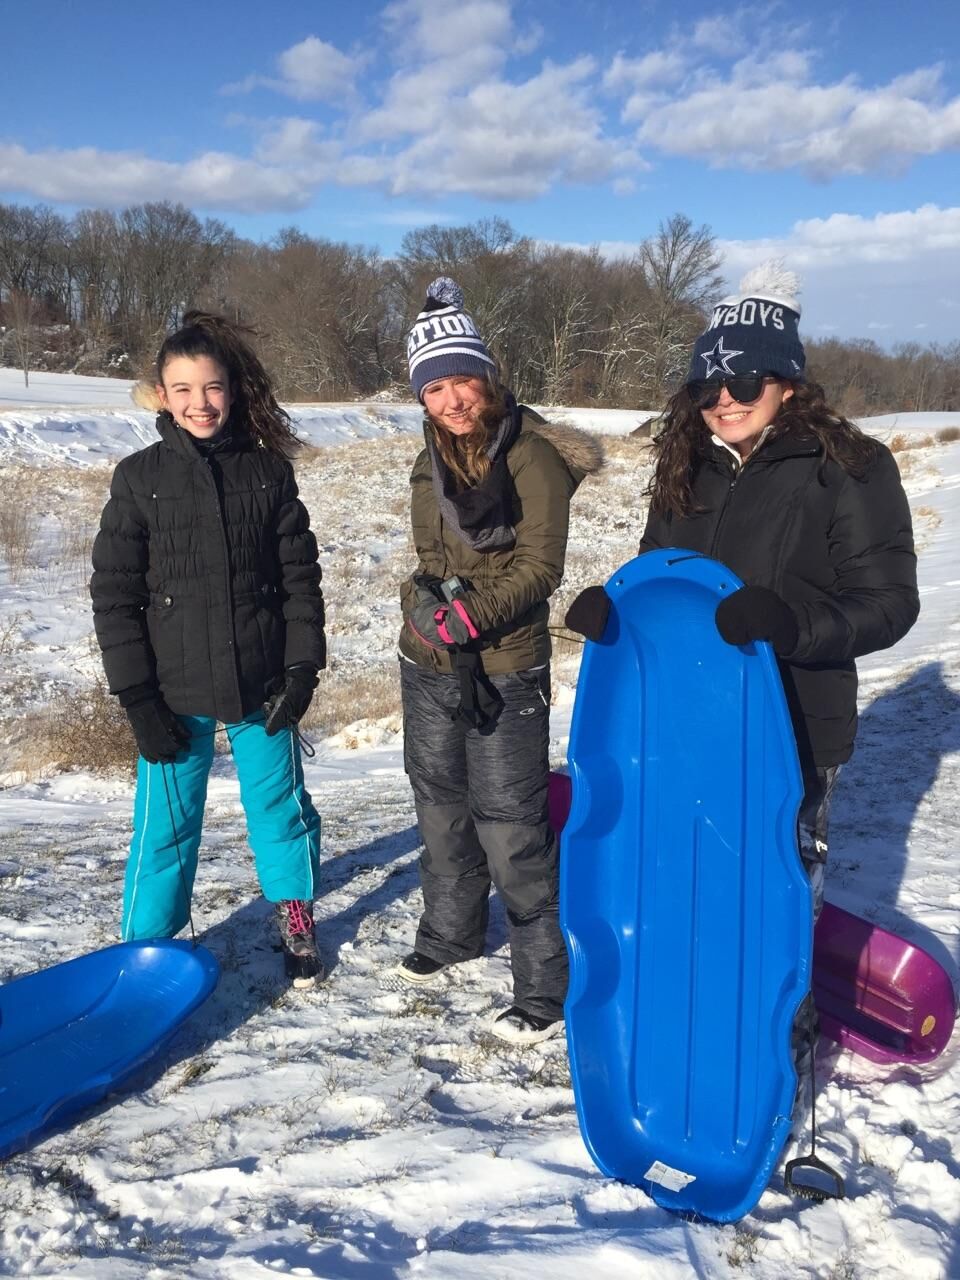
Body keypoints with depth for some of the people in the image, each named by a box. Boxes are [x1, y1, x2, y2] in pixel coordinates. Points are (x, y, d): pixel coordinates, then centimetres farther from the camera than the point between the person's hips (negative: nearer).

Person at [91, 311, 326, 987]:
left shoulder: (268, 471, 0)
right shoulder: (140, 477, -3)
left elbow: (300, 575, 2)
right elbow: (115, 594, -3)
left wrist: (302, 667, -5)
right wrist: (137, 697, -7)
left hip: (261, 686, 1)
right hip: (175, 693, -1)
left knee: (281, 803, 14)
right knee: (166, 822, 8)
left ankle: (297, 919, 34)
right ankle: (147, 947, 26)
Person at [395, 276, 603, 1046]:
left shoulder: (533, 457, -13)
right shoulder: (433, 458, 8)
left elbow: (540, 568, -17)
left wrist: (473, 617, -28)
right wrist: (425, 597, -7)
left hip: (504, 673, -7)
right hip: (429, 666, 7)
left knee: (511, 831, -5)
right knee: (440, 806, 21)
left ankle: (548, 989, 9)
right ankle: (452, 932, 44)